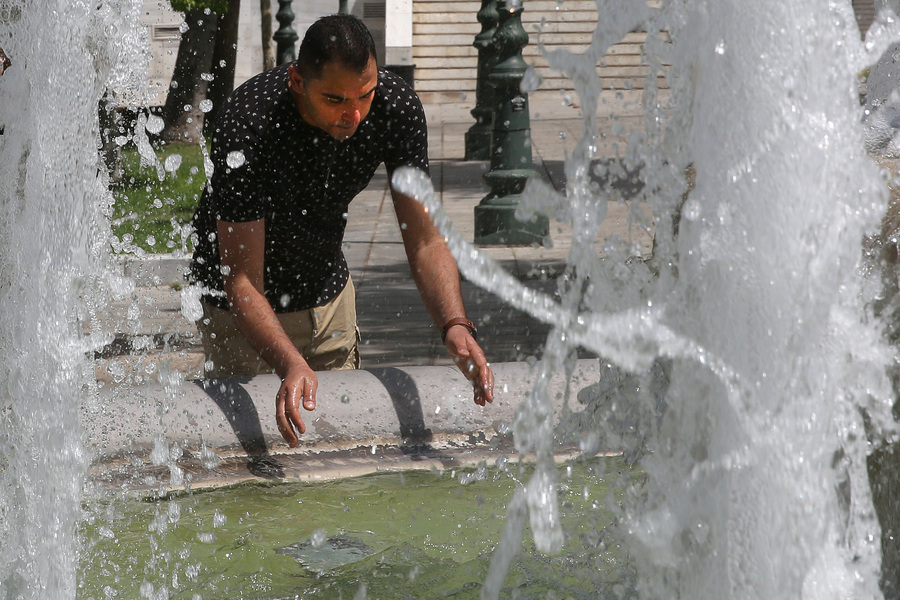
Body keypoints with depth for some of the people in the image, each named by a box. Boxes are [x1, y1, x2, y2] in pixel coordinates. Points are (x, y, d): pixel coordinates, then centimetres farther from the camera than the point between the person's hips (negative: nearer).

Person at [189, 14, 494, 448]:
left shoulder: (396, 106, -23)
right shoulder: (249, 124, -36)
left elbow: (424, 241, -20)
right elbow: (241, 281, -37)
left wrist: (454, 325, -39)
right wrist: (291, 365, -54)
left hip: (329, 293, 4)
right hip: (245, 311, -4)